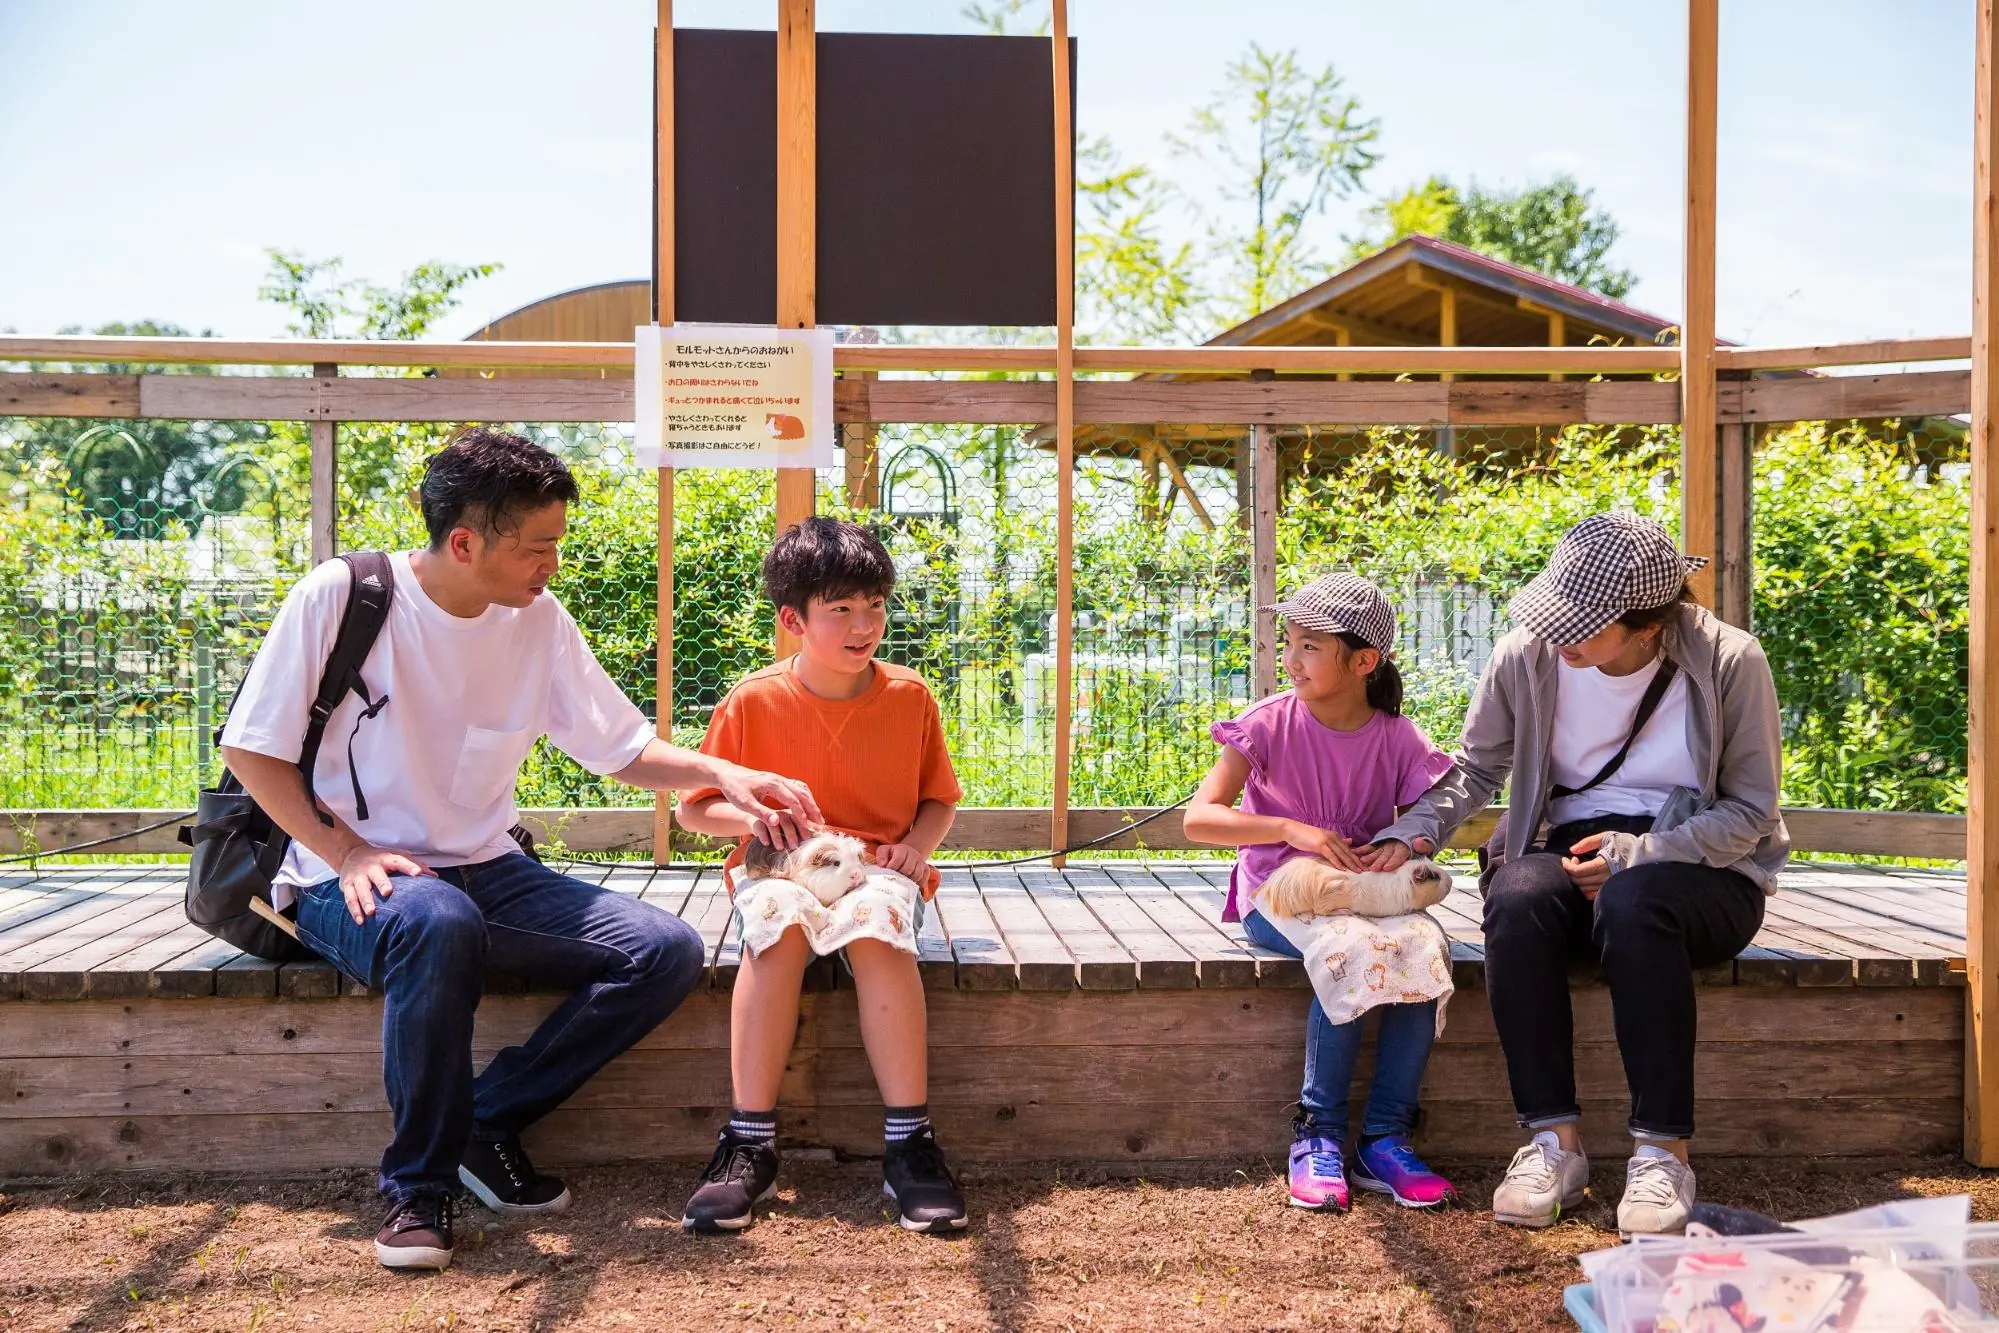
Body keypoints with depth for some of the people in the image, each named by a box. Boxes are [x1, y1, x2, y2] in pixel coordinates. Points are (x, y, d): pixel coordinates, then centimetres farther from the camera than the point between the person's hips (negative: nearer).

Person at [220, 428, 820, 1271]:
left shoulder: (541, 623, 1)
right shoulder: (342, 596, -12)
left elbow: (623, 749, 8)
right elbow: (251, 750, -7)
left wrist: (720, 774, -10)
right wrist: (345, 852, -18)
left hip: (484, 872, 5)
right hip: (351, 879, -5)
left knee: (666, 952, -14)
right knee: (439, 920, -40)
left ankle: (486, 1121, -6)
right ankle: (420, 1180, -20)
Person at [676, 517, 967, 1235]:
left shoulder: (909, 696, 4)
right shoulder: (753, 702, -1)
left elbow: (939, 798, 14)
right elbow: (692, 808, 5)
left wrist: (916, 842, -8)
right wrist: (750, 814, -16)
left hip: (879, 870, 1)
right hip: (781, 869, 0)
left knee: (877, 925, -37)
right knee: (778, 924, -38)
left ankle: (908, 1142, -34)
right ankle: (751, 1141, -32)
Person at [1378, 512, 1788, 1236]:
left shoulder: (1730, 662, -11)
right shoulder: (1527, 657, -4)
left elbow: (1749, 810, -5)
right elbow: (1475, 770, 9)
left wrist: (1641, 852, -19)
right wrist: (1408, 835, -10)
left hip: (1702, 870, -2)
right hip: (1567, 852, 3)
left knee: (1634, 903, -39)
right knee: (1518, 900, -34)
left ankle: (1663, 1150, -31)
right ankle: (1553, 1141, -27)